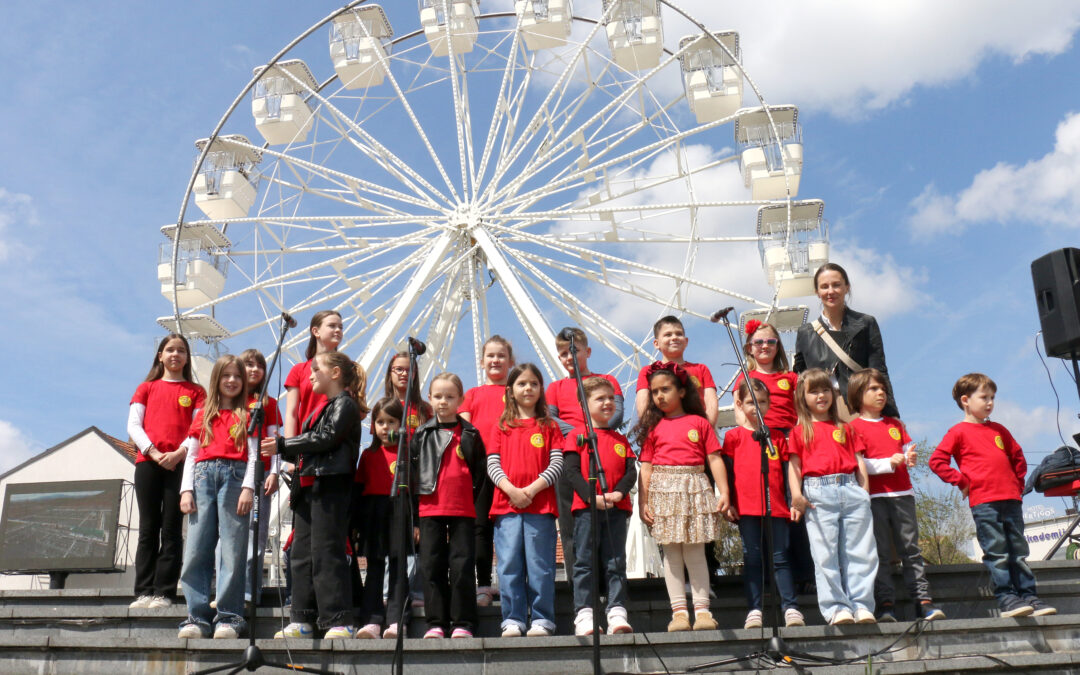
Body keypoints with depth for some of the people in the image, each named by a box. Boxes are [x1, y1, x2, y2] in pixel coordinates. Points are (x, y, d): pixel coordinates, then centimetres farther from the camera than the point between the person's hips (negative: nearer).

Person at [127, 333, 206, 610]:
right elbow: (133, 425, 7)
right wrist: (153, 453, -8)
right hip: (148, 462, 2)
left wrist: (179, 453, -14)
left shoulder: (195, 391, 12)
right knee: (148, 528, -1)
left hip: (180, 463, -2)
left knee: (171, 529, -5)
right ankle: (144, 592, -1)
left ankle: (164, 592, -6)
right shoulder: (147, 388, 17)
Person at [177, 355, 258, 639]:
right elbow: (191, 453, 16)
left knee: (233, 549, -7)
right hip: (203, 475, 3)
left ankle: (229, 617, -4)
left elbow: (253, 454, 4)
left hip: (234, 475, -3)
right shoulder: (204, 414, 20)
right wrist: (186, 489, 4)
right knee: (196, 549, -3)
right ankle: (197, 616, 1)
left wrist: (248, 488, -8)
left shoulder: (246, 415, 13)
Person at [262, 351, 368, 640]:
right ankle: (301, 621, 11)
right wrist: (284, 452, 7)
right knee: (302, 553, 7)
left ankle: (340, 621, -9)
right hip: (308, 487, 10)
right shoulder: (321, 410, 25)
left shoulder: (345, 404, -2)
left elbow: (326, 438, -15)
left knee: (326, 553, -11)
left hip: (330, 486, -10)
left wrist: (283, 445, -9)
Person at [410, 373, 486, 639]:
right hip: (430, 509, 1)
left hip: (462, 510, -1)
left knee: (462, 567, -1)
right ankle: (436, 623, 10)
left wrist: (470, 497, 3)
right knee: (432, 567, 3)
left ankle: (463, 624, 5)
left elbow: (480, 470, 9)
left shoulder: (470, 434, 5)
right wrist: (418, 495, 5)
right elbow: (410, 466, 12)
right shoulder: (422, 434, 8)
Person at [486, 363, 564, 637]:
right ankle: (513, 620, 7)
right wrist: (511, 490, -11)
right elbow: (492, 464, 6)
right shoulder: (502, 427, 15)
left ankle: (542, 620, 7)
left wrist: (531, 490, -11)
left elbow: (557, 465, 1)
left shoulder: (549, 427, 11)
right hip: (506, 506, 1)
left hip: (541, 506, -1)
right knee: (509, 565, -1)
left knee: (540, 565, -1)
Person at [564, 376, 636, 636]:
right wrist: (592, 497, -16)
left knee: (616, 563, 3)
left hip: (617, 508, 4)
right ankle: (584, 615, -1)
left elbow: (631, 471, 9)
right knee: (584, 563, -3)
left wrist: (618, 493, -11)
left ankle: (617, 613, 5)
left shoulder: (620, 439, 18)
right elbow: (571, 471, -4)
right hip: (585, 507, -3)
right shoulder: (577, 435, 6)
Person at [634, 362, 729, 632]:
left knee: (695, 552, 2)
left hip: (695, 488, -1)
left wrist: (723, 492, -5)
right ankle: (679, 611, 9)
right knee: (671, 553, 3)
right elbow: (645, 467, 5)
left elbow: (715, 459, 3)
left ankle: (702, 609, 9)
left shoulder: (699, 423, 5)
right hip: (663, 490, 1)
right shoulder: (653, 427, 8)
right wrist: (643, 502, -1)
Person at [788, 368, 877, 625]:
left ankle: (861, 605, 5)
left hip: (850, 489, 3)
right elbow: (794, 465, 6)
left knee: (860, 550, 0)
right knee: (826, 552, -5)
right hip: (818, 493, -3)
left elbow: (859, 462, 17)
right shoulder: (800, 431, 13)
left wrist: (864, 494, 7)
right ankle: (836, 607, -2)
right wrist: (796, 495, -7)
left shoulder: (844, 428, 21)